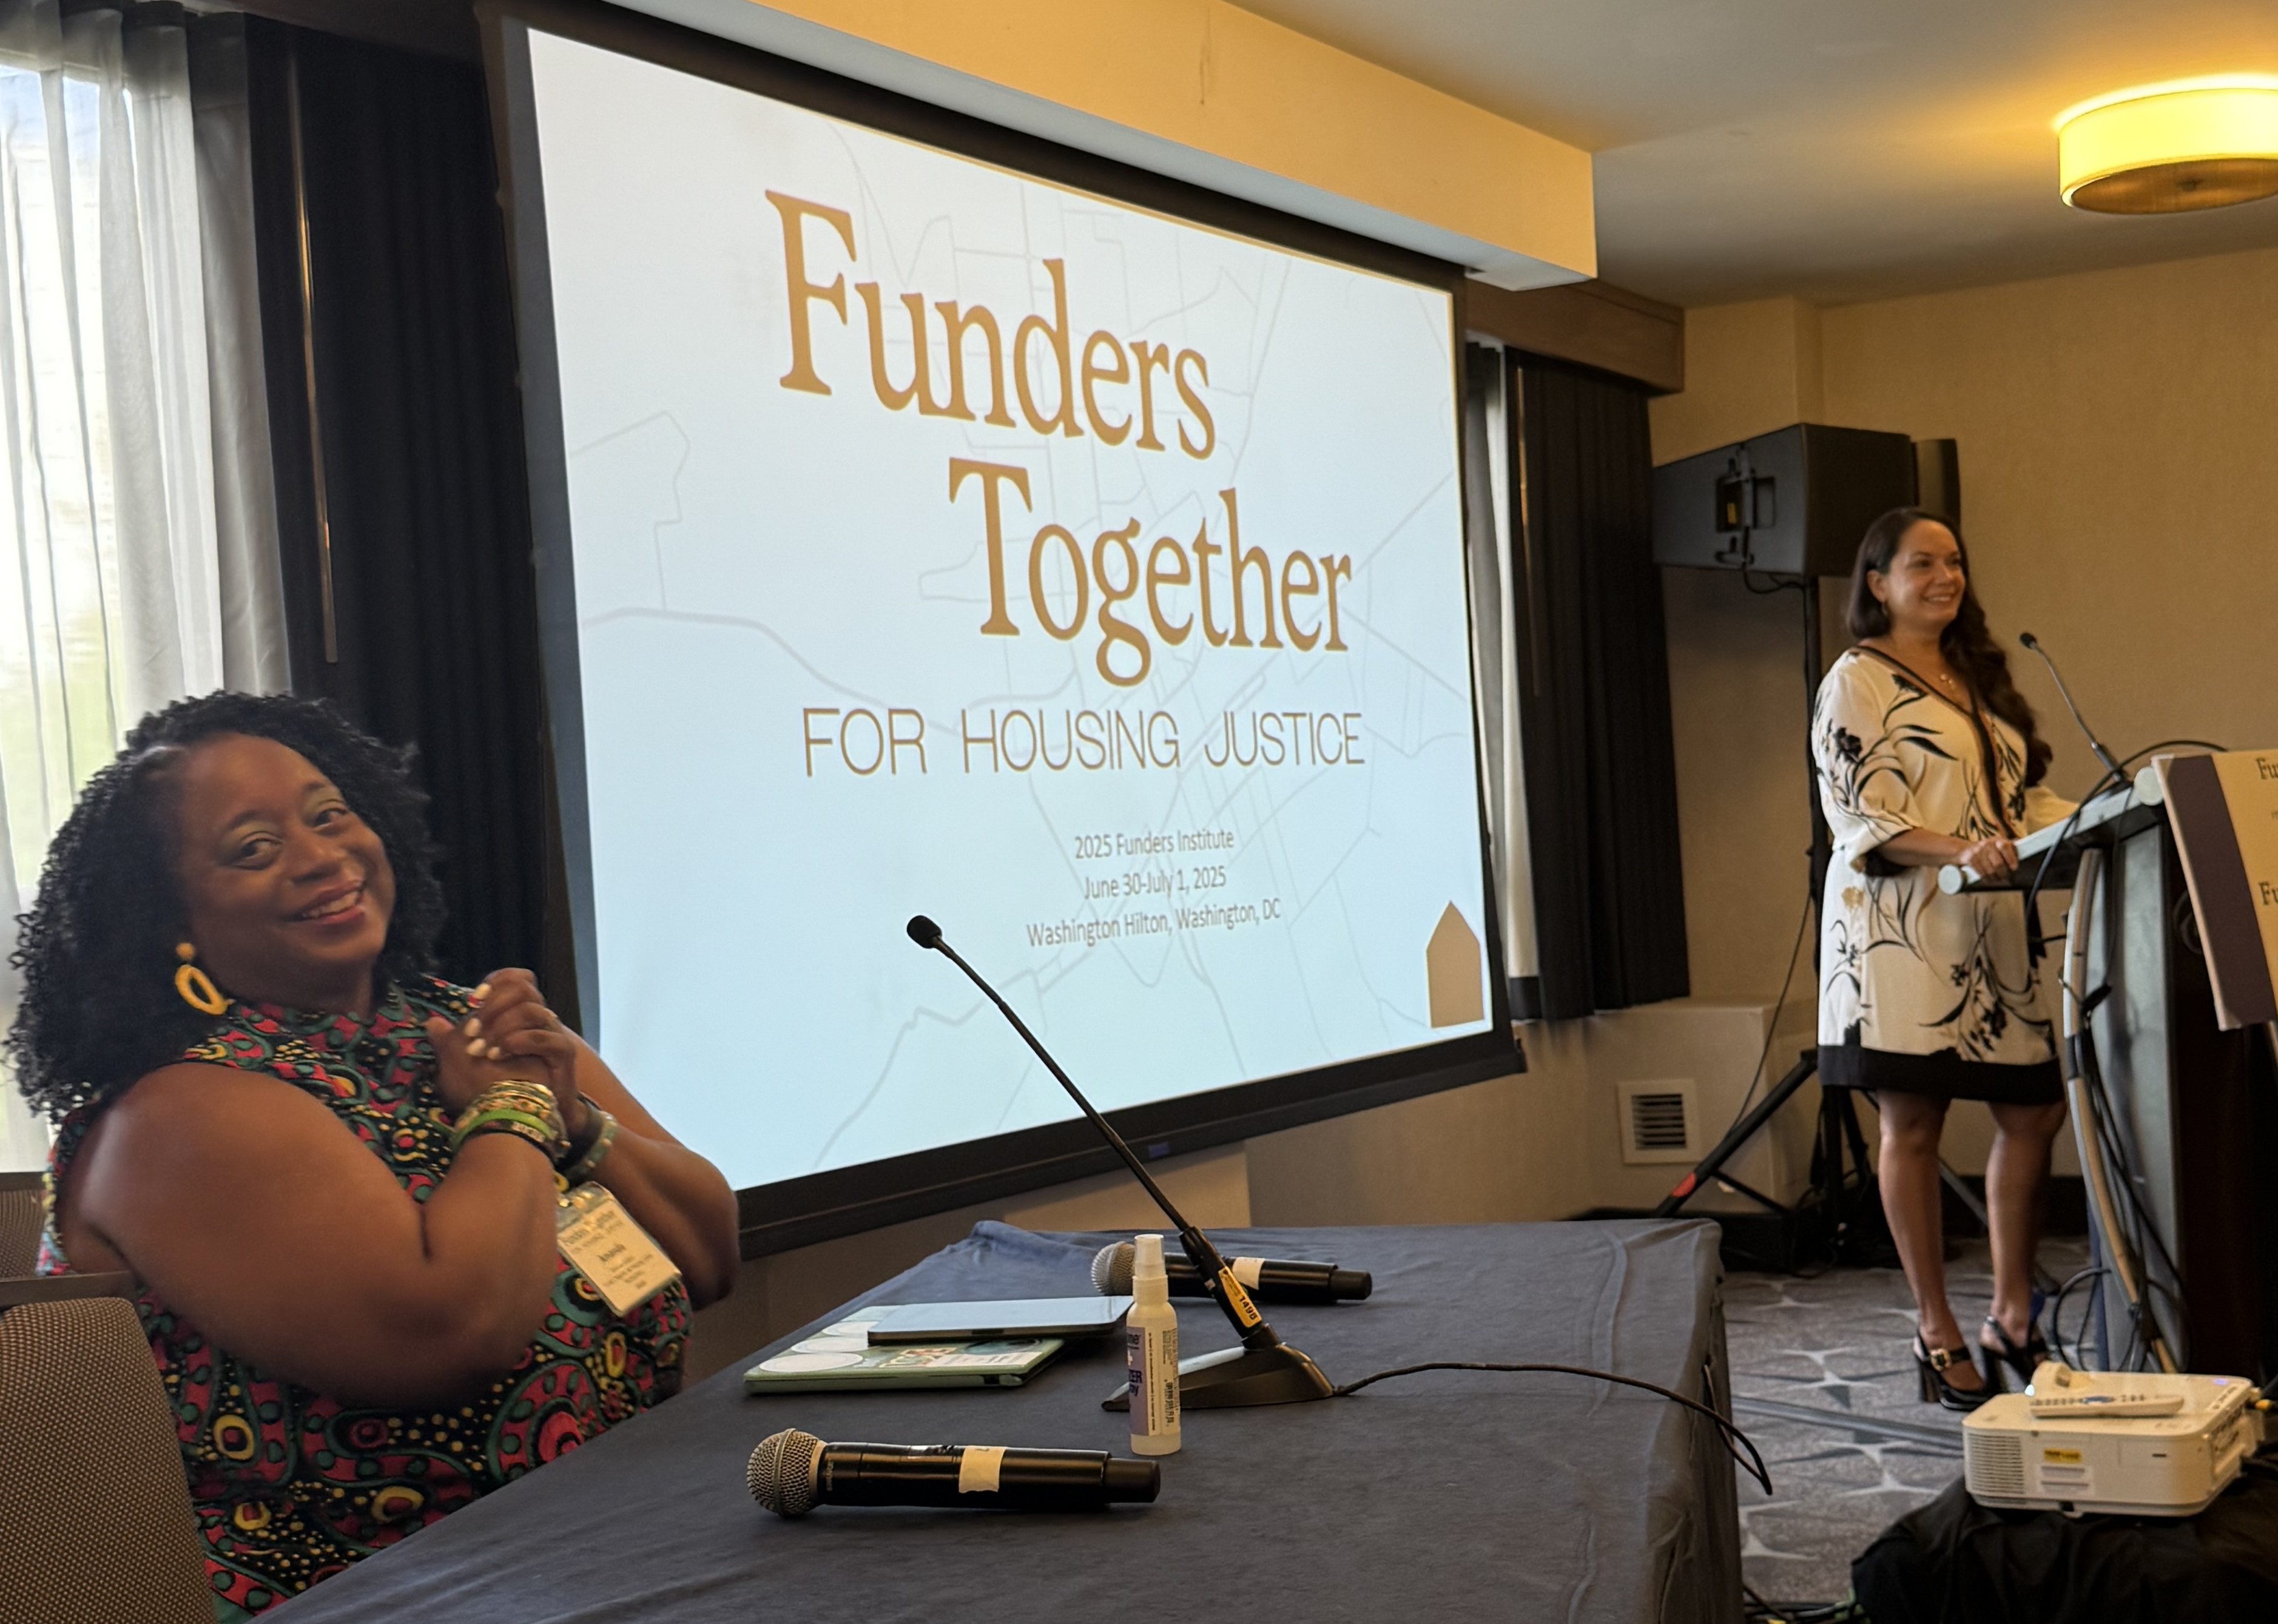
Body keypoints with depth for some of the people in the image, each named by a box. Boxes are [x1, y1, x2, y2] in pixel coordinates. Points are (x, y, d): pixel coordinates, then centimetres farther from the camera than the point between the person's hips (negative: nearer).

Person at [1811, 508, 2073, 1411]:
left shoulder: (1976, 677, 20)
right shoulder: (1856, 682, -4)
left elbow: (2021, 795, 22)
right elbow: (1854, 814, -12)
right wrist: (1957, 850, -25)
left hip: (1992, 928, 8)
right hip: (1900, 930, -7)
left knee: (2035, 1109, 5)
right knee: (1913, 1125, -3)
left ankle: (2012, 1319, 17)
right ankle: (1937, 1337, 6)